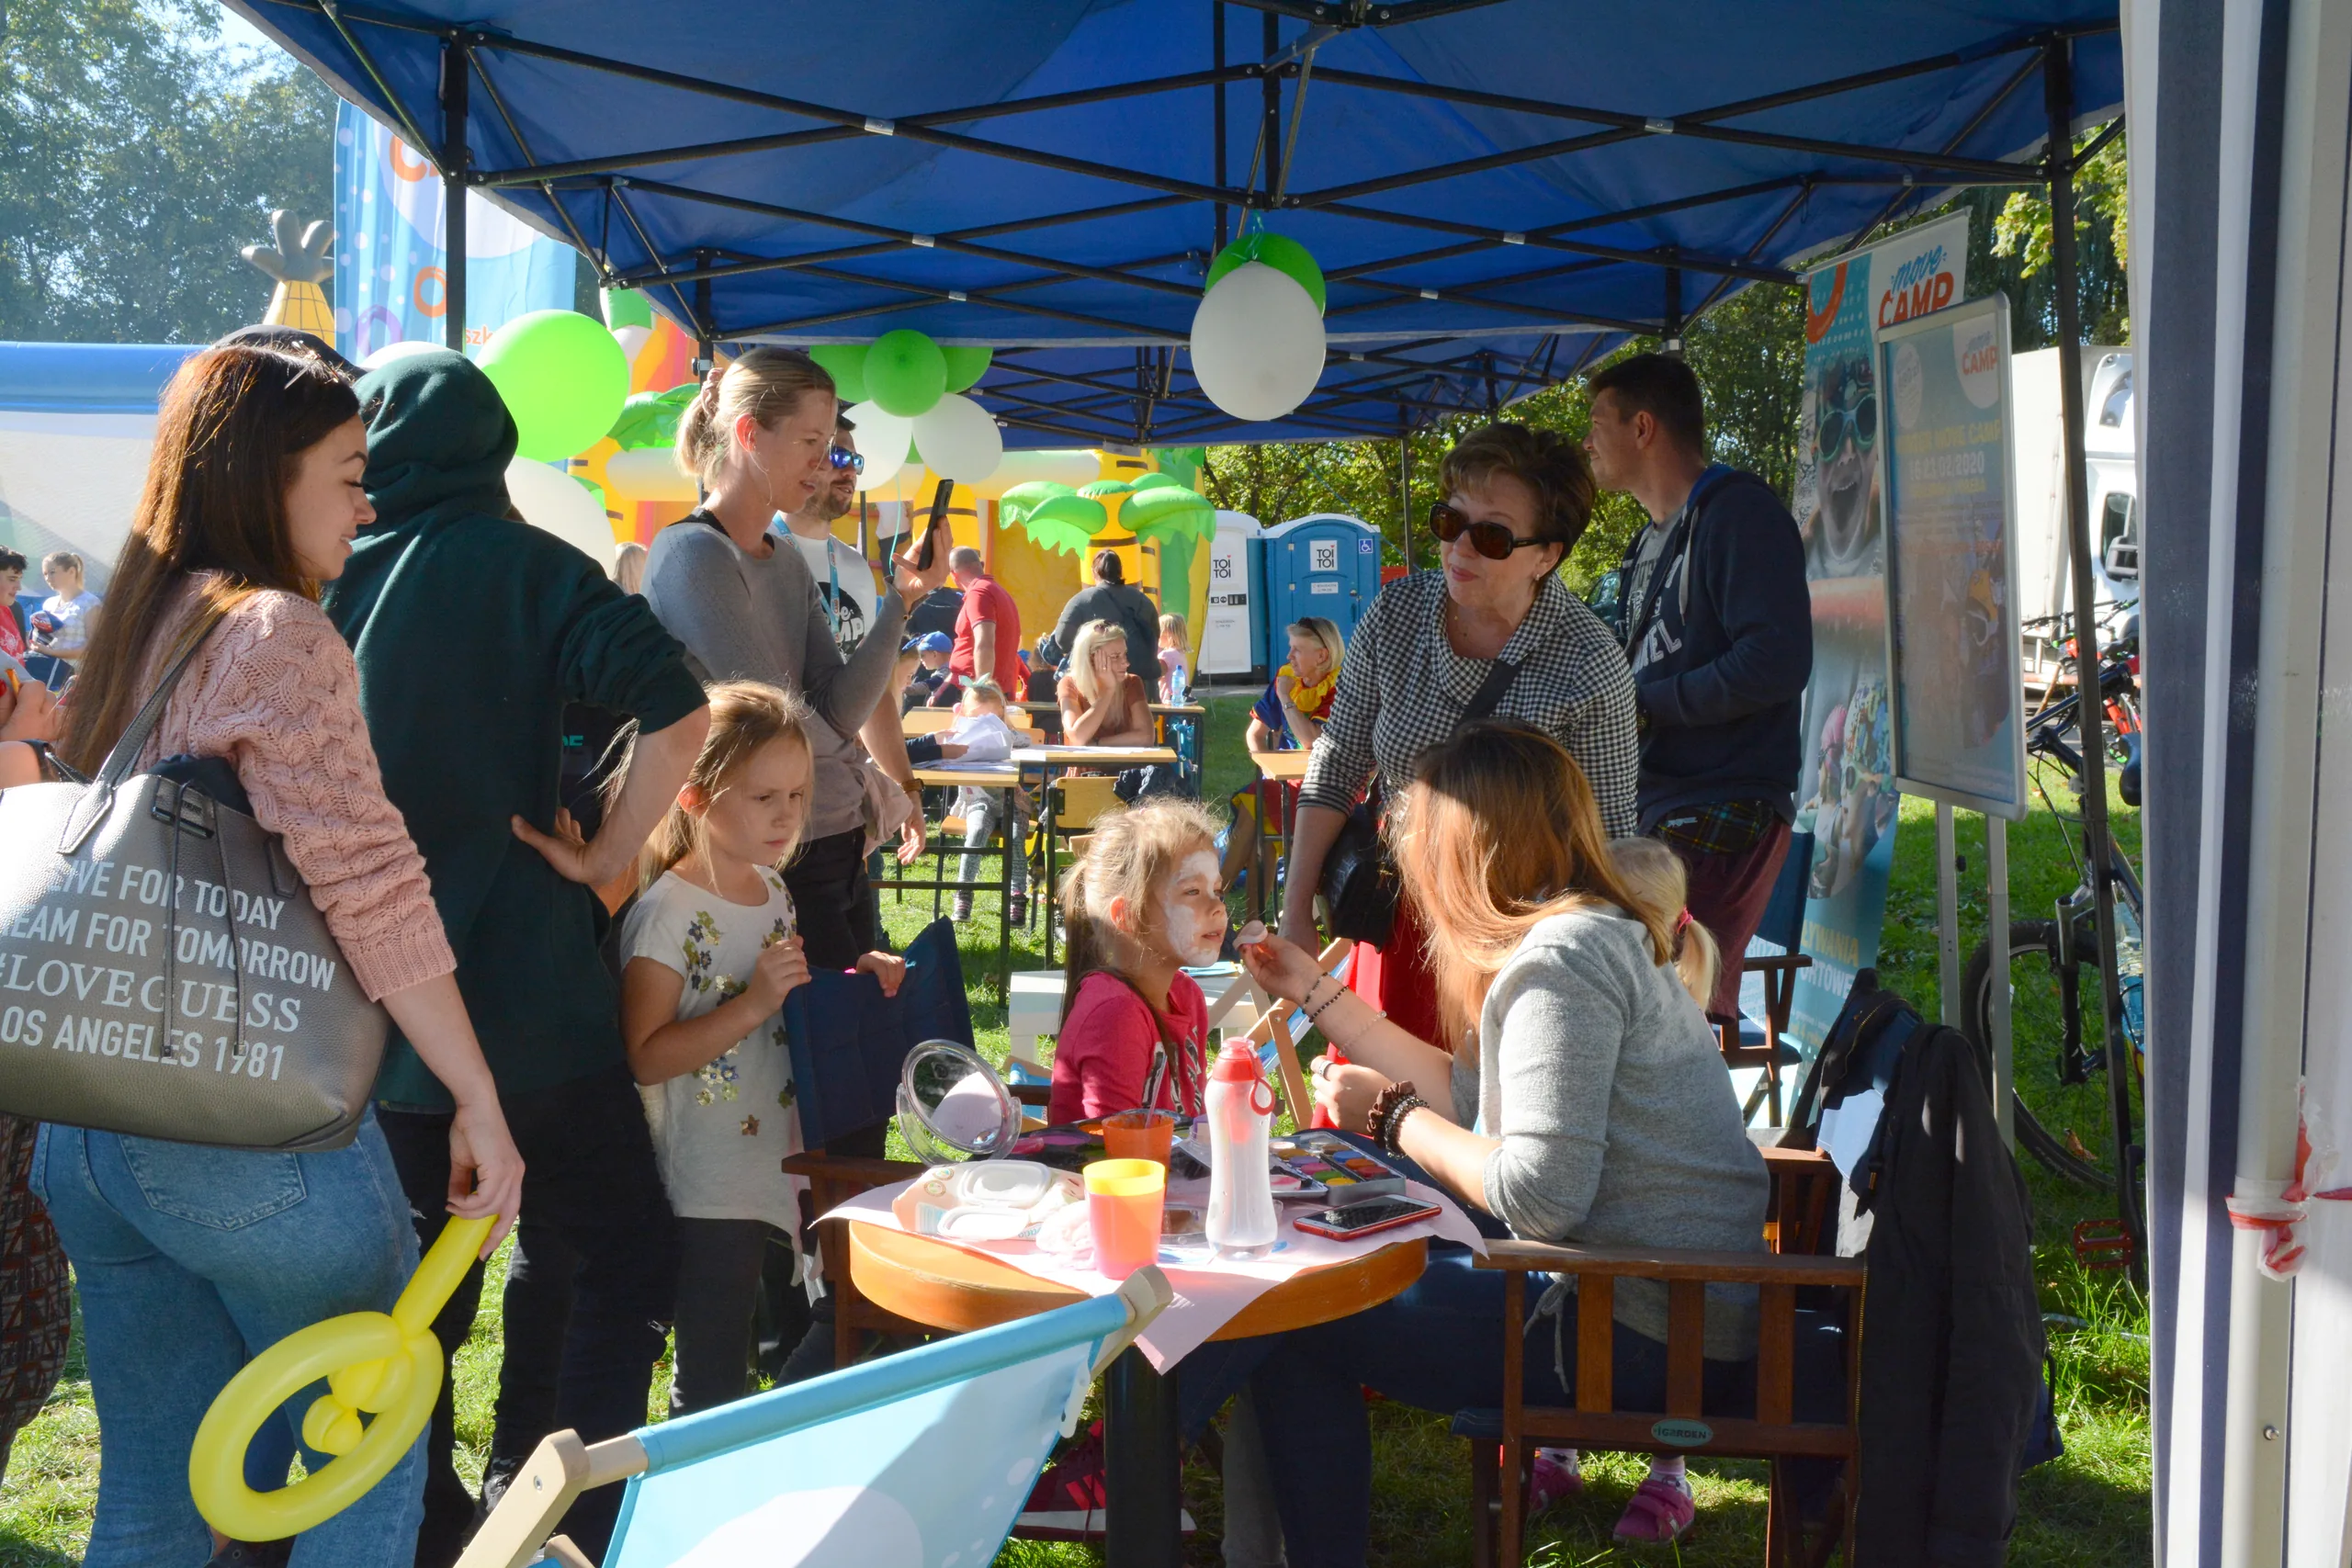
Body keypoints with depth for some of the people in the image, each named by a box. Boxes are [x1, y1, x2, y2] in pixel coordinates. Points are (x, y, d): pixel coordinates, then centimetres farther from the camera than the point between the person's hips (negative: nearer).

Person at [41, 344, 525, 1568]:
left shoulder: (134, 630, 12)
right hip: (251, 1132, -8)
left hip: (88, 1126, 8)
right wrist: (480, 1102, -15)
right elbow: (369, 893, -20)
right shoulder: (277, 633, -13)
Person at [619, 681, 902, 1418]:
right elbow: (646, 1055, -22)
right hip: (708, 1192, -8)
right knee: (711, 1393, 3)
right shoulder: (668, 913, -17)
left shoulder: (773, 889, 8)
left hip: (780, 1166, 8)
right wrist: (755, 1004, -28)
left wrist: (854, 980, 6)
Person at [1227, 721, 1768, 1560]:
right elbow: (1479, 1097, 16)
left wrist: (1392, 1117, -11)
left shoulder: (1558, 960, -20)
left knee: (1290, 1320, -6)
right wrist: (1319, 994, 22)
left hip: (1651, 1337, -10)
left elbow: (1537, 1197, -26)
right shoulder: (1598, 932, 11)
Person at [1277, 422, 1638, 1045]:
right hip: (1399, 917, 4)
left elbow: (1606, 837, -12)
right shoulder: (1396, 613, -8)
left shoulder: (1590, 666, -19)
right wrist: (1295, 913, -3)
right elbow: (1338, 763, 0)